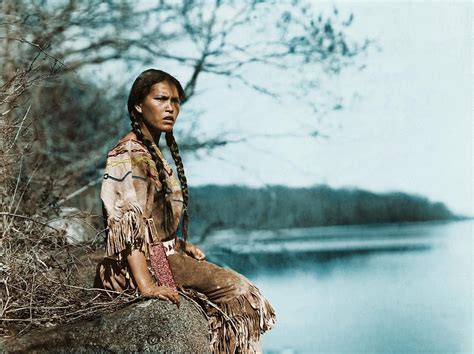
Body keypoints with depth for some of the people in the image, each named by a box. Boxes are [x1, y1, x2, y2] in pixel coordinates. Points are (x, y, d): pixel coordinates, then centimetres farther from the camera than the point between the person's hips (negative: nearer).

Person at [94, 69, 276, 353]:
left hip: (160, 253, 10)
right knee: (236, 289, -12)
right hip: (142, 265, -10)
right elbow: (127, 225, -26)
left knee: (236, 287, 9)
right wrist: (146, 286, -33)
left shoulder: (152, 151, 14)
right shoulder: (130, 156, -17)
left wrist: (180, 244, 13)